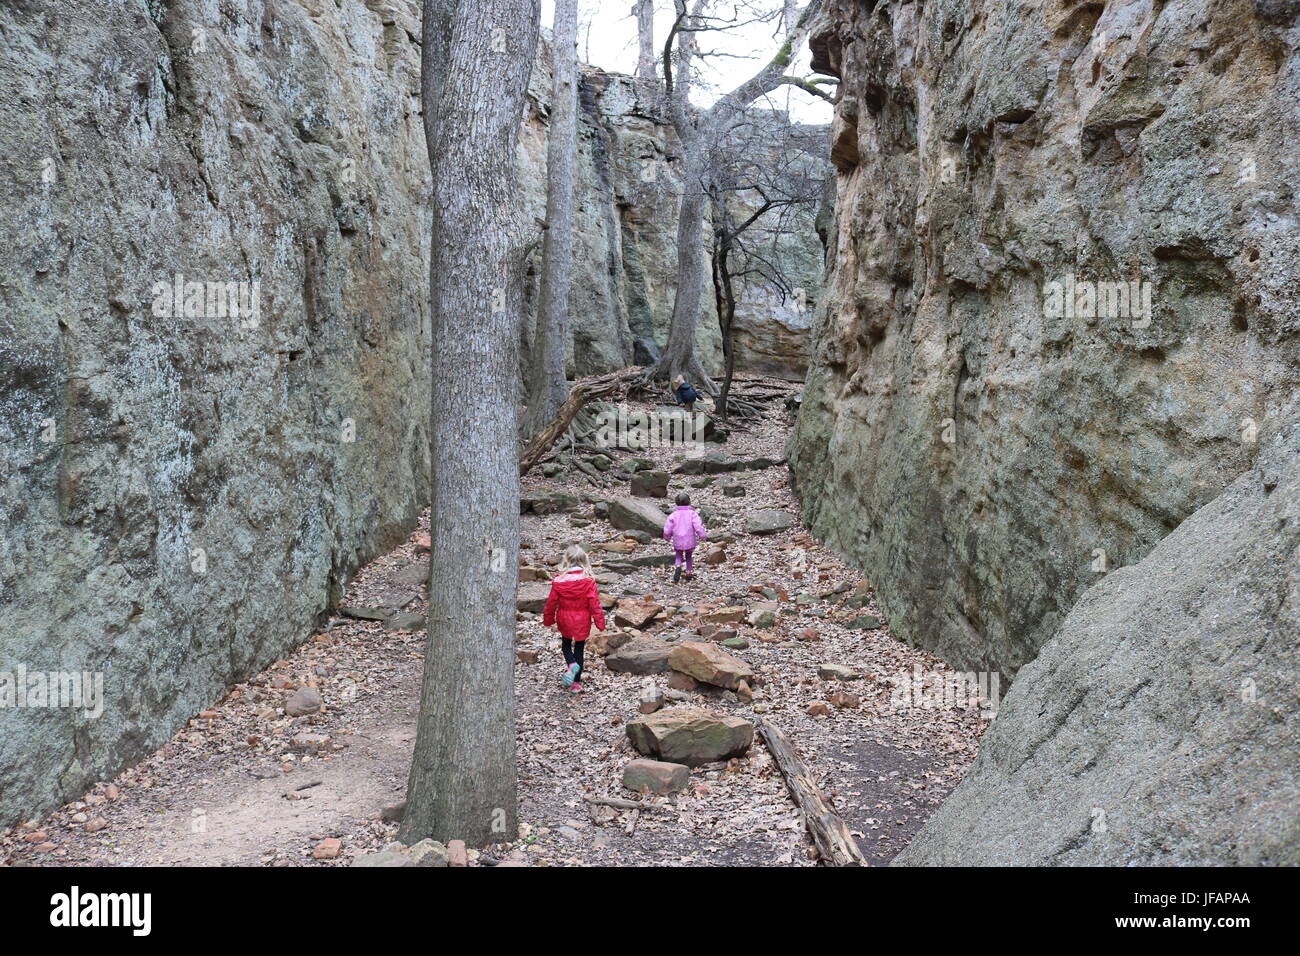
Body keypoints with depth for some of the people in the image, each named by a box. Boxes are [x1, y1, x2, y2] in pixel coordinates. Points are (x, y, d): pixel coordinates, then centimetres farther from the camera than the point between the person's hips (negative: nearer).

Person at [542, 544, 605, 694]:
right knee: (579, 649, 13)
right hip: (582, 621, 0)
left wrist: (548, 620, 11)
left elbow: (551, 602, -4)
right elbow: (594, 603, -14)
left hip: (564, 620, 0)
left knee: (566, 644, 23)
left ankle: (571, 665, -8)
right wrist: (600, 622, -6)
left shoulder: (559, 582, -14)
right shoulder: (588, 581, -16)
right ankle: (576, 683, 17)